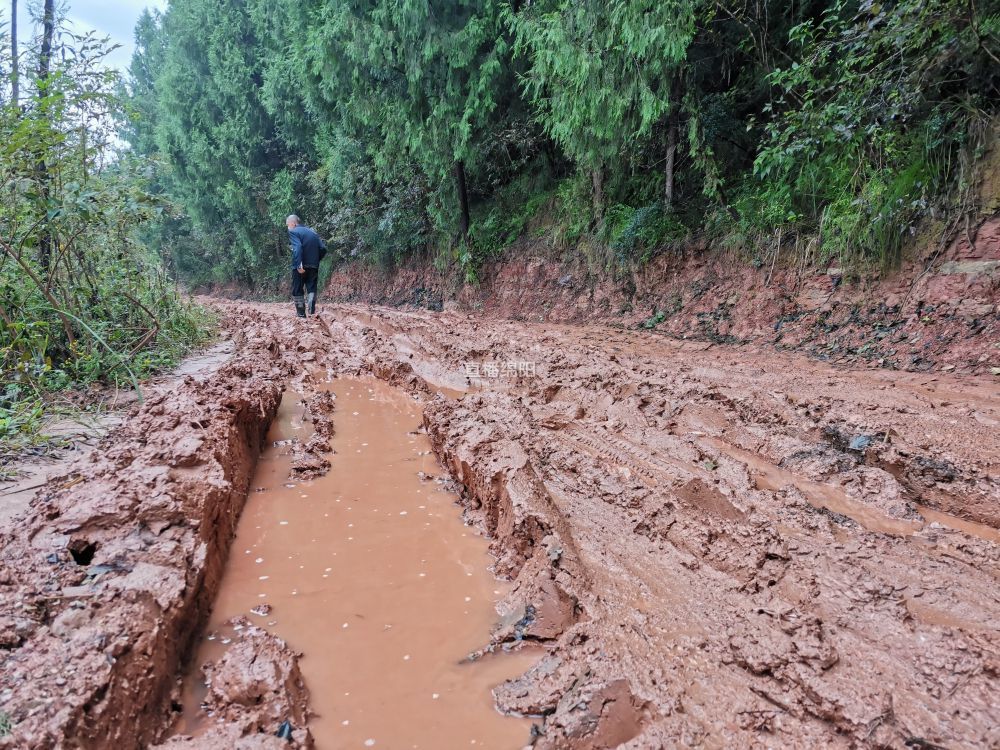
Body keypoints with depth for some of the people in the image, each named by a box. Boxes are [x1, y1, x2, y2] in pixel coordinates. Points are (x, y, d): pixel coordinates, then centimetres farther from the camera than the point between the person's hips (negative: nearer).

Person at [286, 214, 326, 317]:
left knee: (297, 290, 7)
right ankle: (312, 312, -12)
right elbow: (323, 249, 9)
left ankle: (301, 314, 8)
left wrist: (299, 265, -26)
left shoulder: (293, 232, -4)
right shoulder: (313, 232, 16)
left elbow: (297, 247, -21)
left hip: (301, 266, -5)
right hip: (314, 266, 5)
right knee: (312, 288, 7)